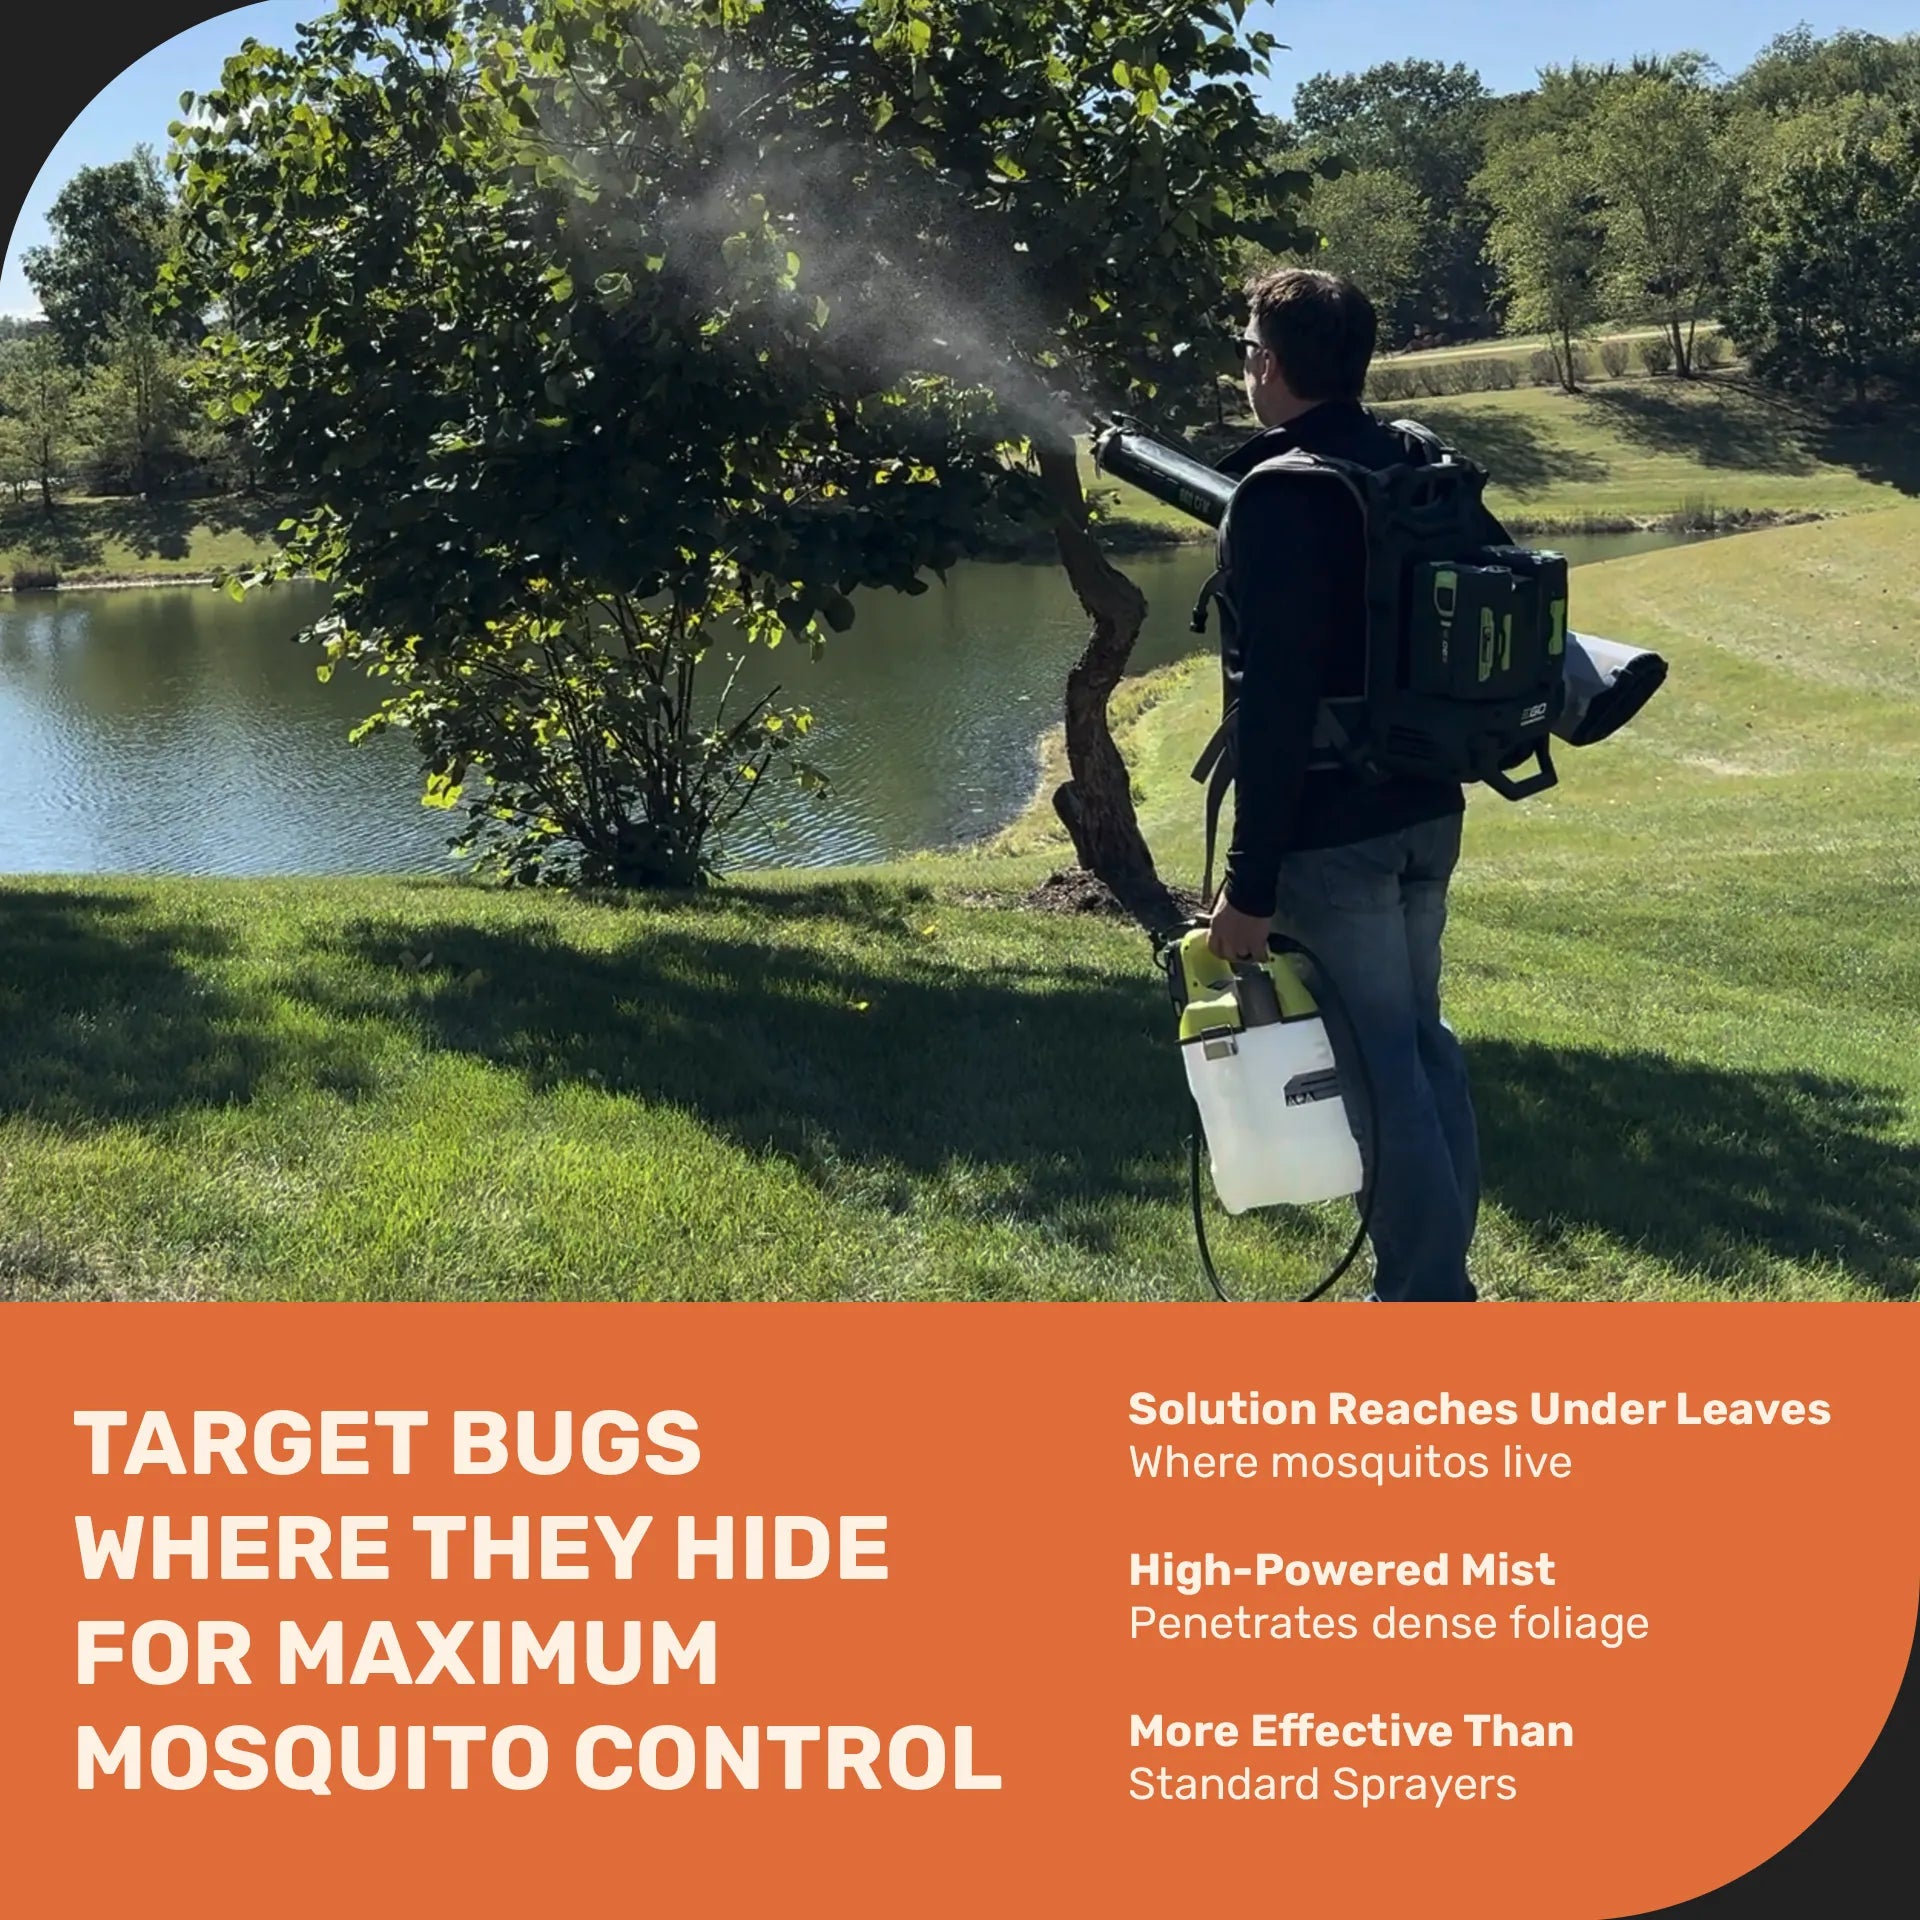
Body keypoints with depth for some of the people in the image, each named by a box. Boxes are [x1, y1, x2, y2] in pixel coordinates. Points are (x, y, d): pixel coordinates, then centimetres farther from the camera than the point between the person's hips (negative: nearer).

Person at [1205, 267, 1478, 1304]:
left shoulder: (1278, 498, -17)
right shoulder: (1419, 466, 8)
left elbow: (1272, 705, -22)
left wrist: (1250, 883, -19)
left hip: (1333, 831, -8)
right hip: (1426, 811, 9)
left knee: (1377, 1066, -2)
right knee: (1420, 1039, 17)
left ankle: (1423, 1308, 5)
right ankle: (1442, 1279, 27)